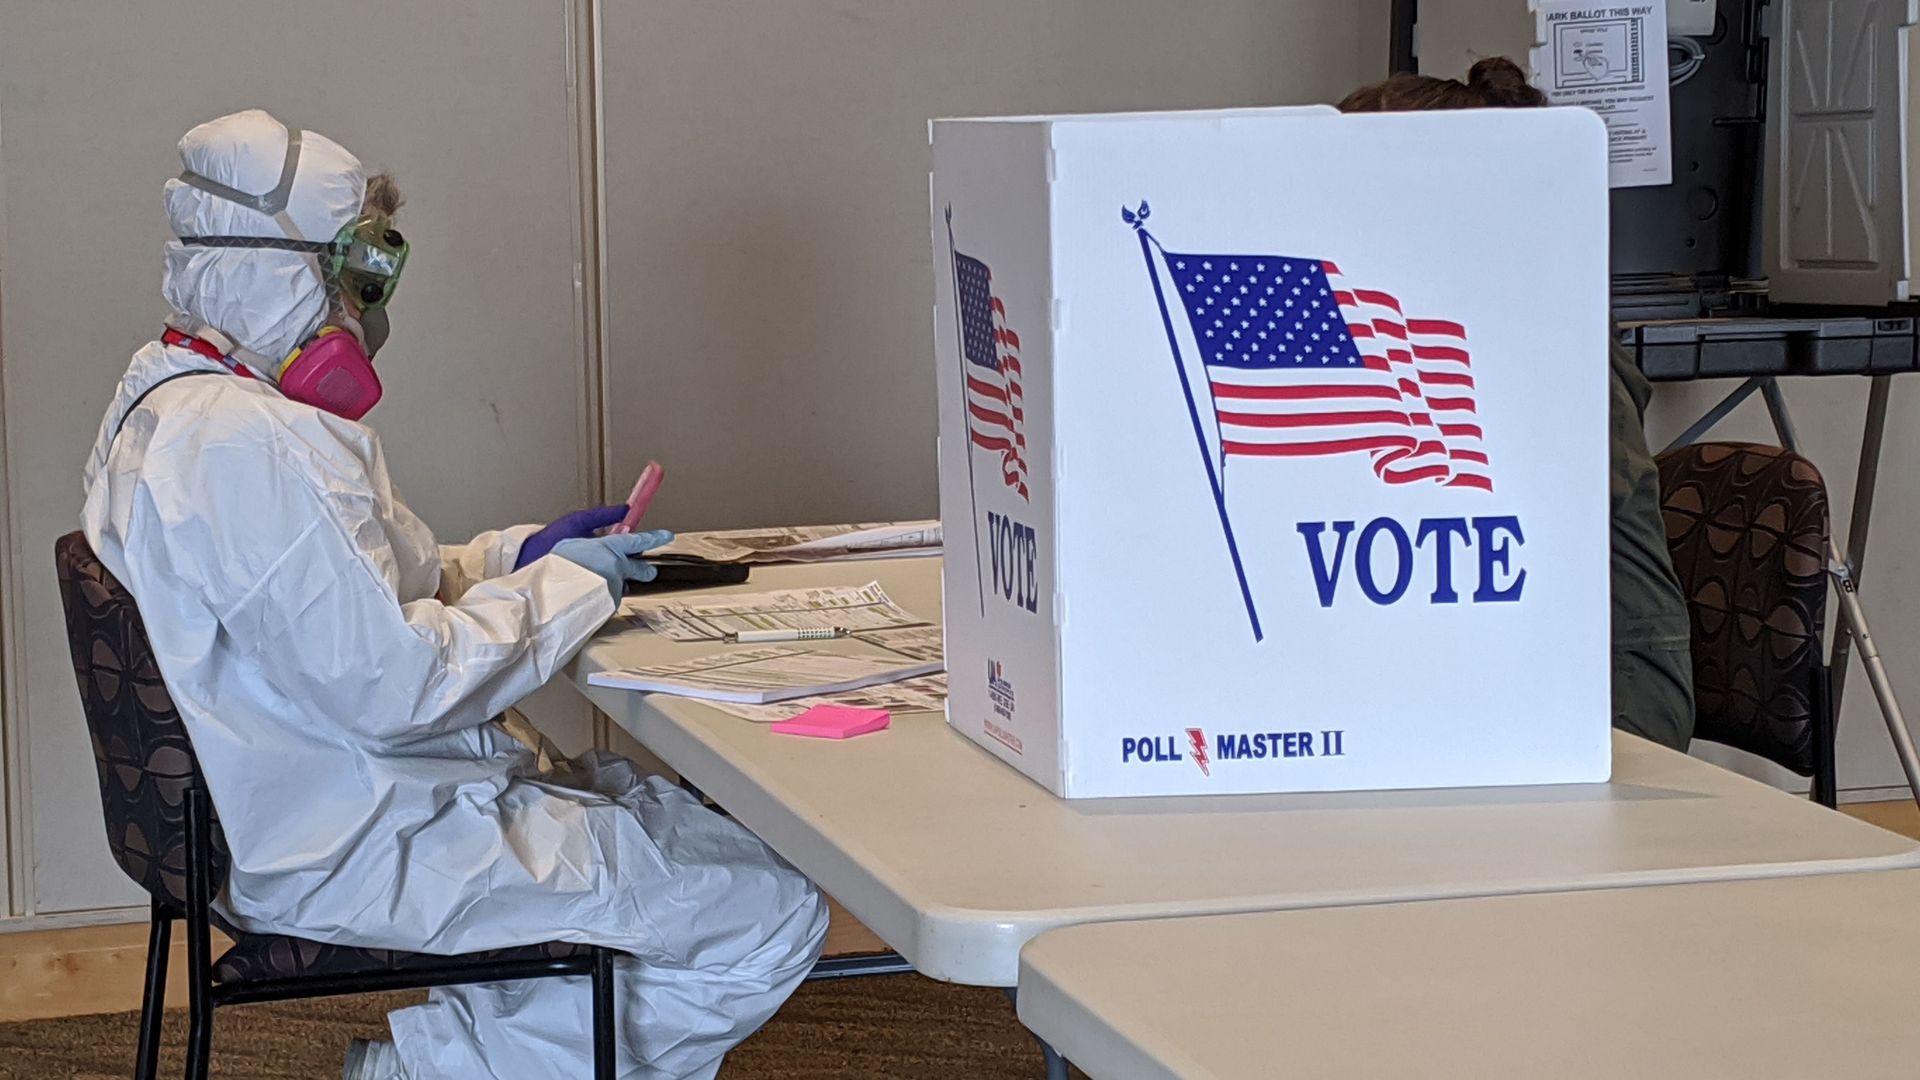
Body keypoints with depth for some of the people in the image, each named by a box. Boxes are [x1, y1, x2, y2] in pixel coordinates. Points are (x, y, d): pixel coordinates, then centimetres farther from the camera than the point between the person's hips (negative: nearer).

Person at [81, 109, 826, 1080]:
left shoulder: (163, 403, 11)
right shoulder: (247, 443, -24)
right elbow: (392, 686, -26)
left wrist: (515, 555, 9)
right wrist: (565, 585, -12)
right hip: (364, 851, -11)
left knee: (677, 810, 22)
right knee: (769, 916, -11)